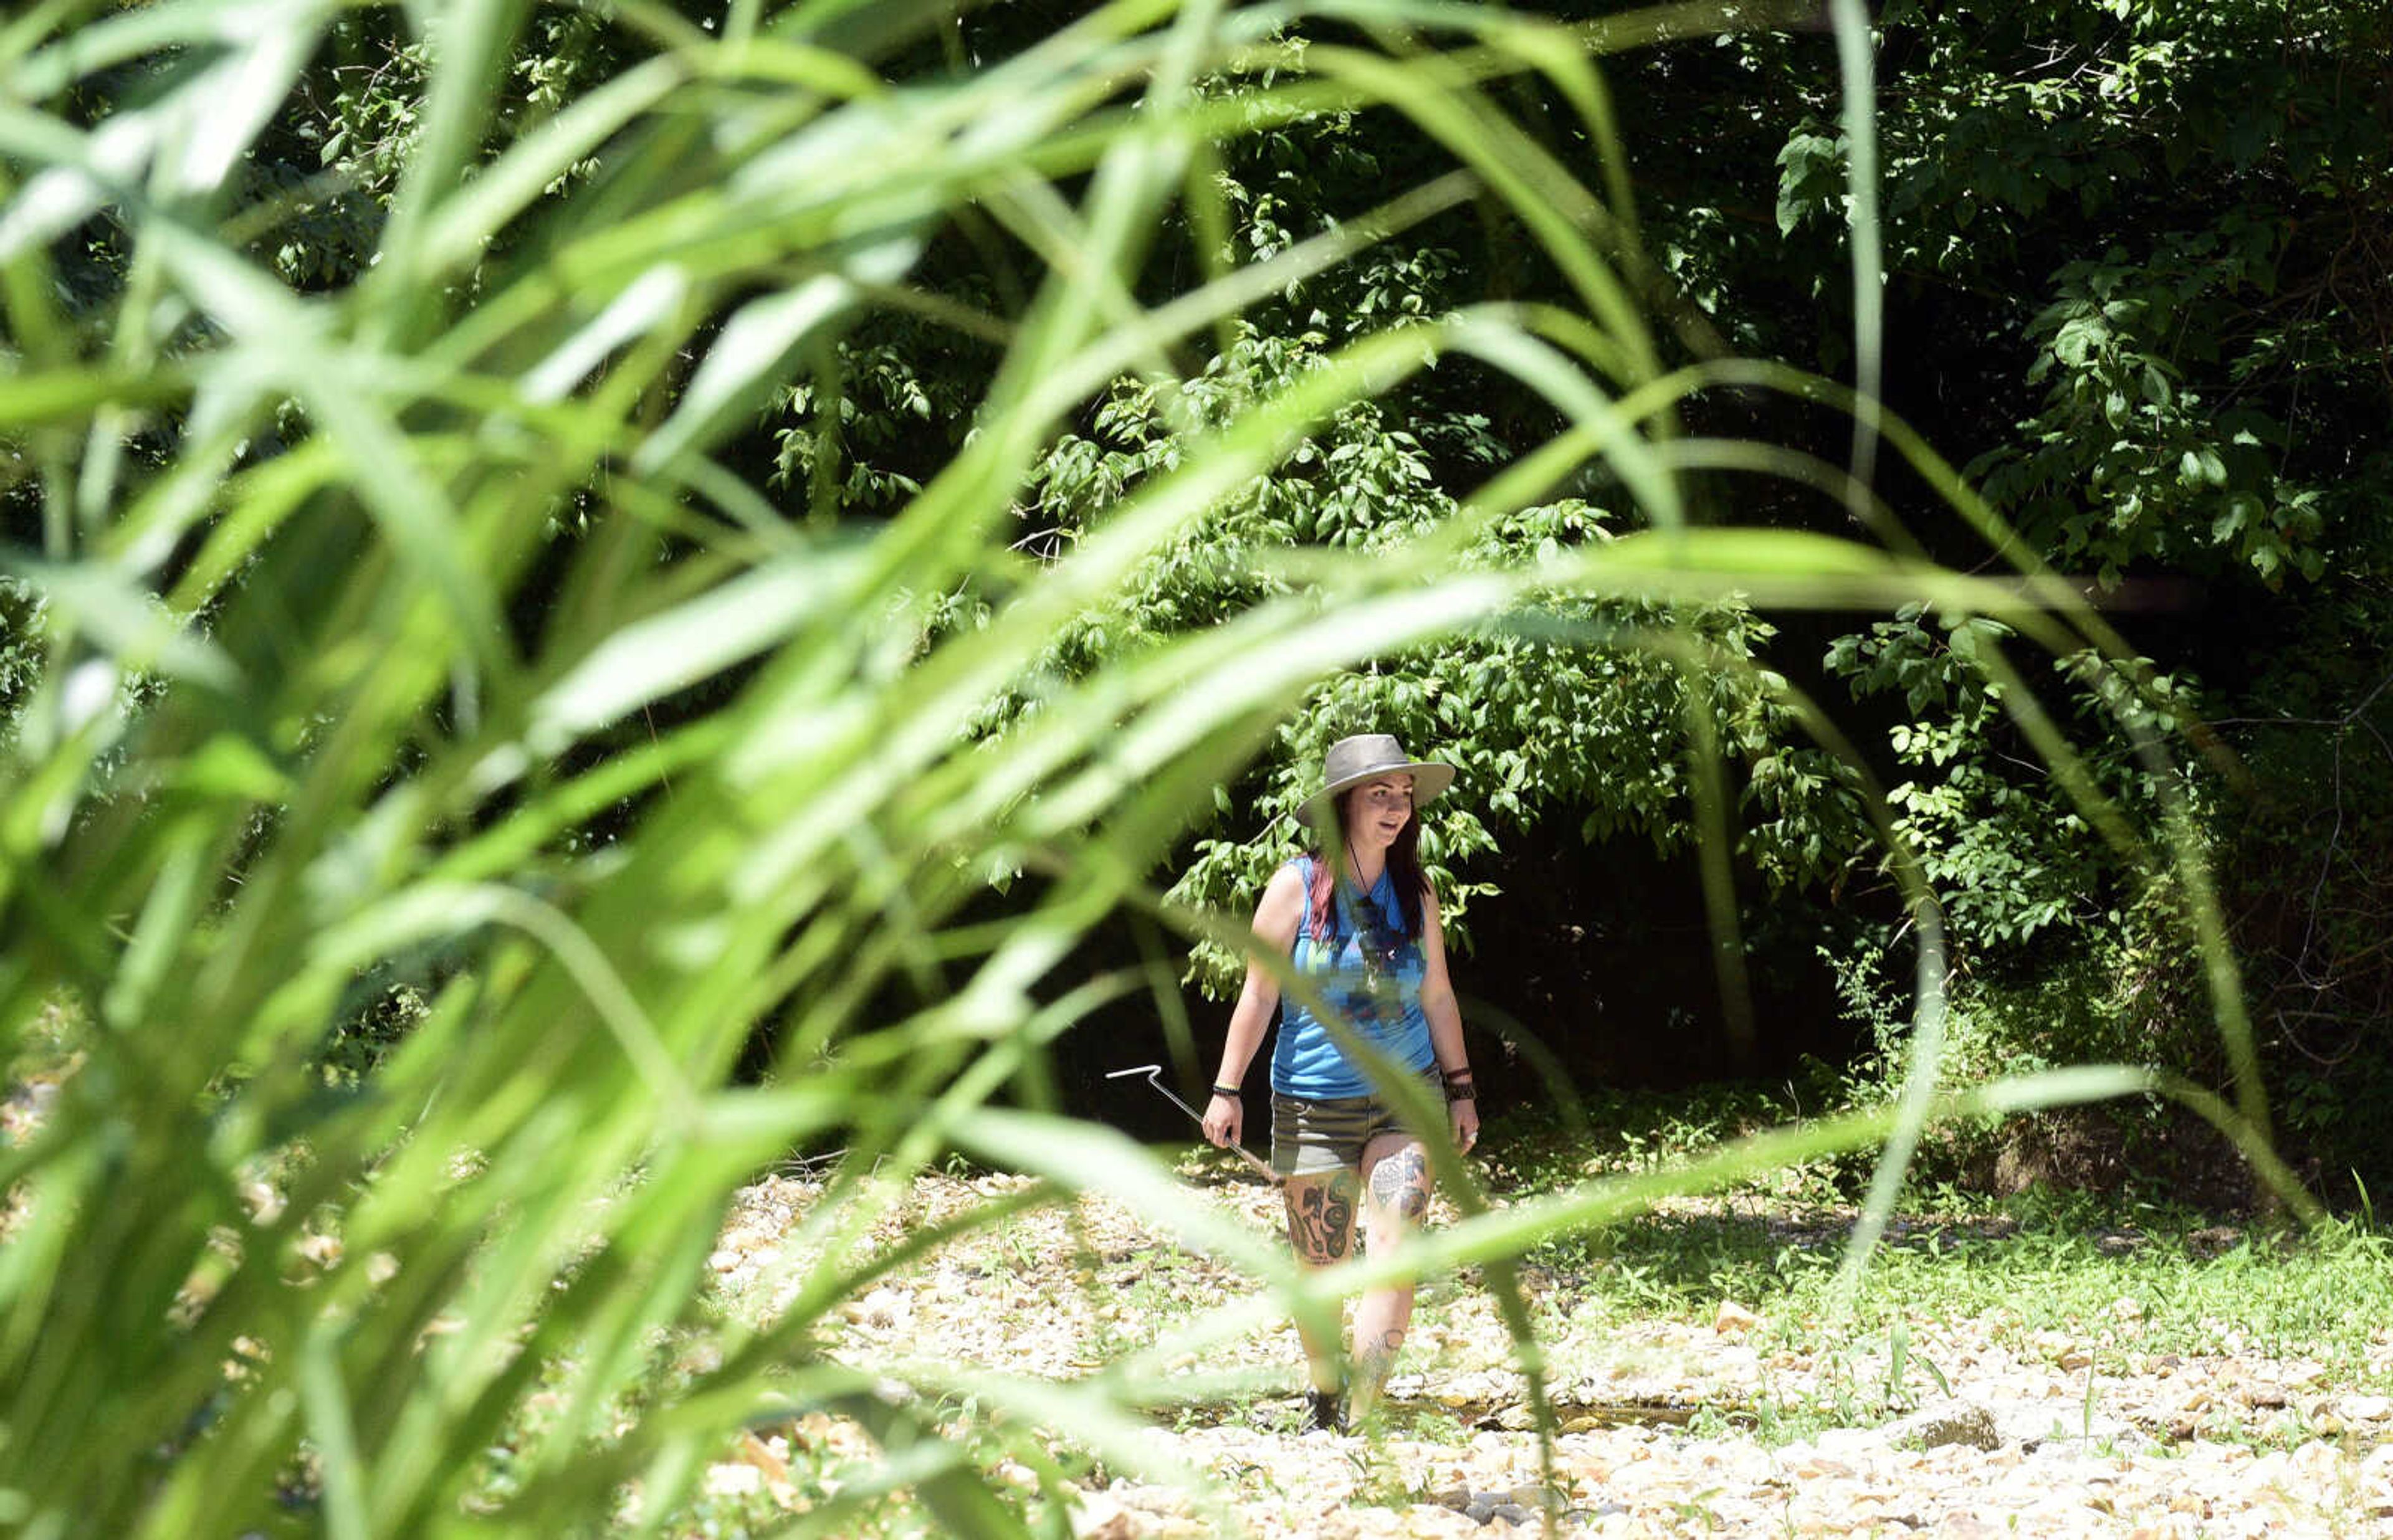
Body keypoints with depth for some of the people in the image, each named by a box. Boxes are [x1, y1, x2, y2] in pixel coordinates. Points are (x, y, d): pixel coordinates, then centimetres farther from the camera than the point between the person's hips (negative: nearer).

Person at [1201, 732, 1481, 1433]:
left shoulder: (1415, 893, 4)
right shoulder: (1297, 887, -5)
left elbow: (1437, 995, 12)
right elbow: (1259, 993, -3)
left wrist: (1461, 1088, 12)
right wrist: (1227, 1090, -5)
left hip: (1406, 1099, 2)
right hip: (1315, 1104, -2)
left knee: (1394, 1254, -14)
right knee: (1319, 1269, 6)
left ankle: (1364, 1418, -15)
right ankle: (1323, 1394, 30)